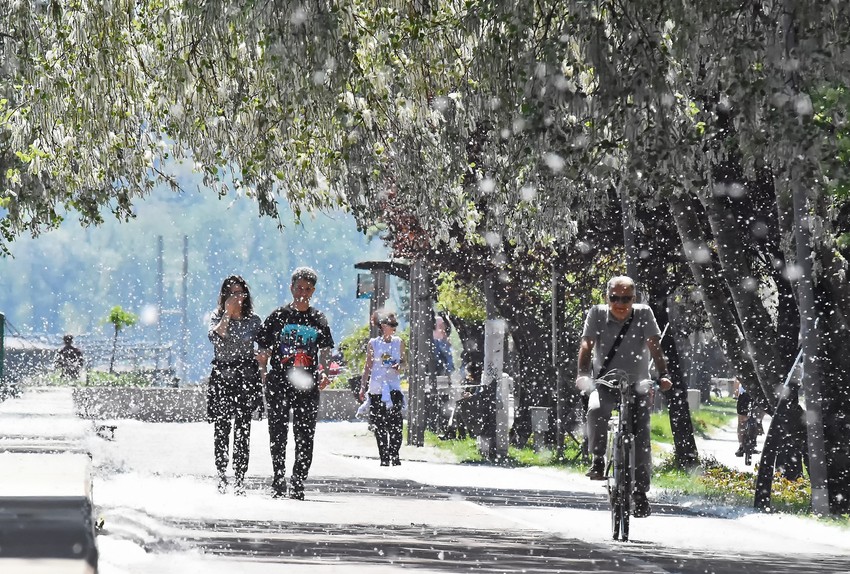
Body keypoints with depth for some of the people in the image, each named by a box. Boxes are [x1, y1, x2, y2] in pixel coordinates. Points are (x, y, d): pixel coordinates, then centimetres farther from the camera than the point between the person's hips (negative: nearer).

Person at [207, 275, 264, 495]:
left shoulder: (253, 320, 9)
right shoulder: (217, 317, 7)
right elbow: (215, 337, -15)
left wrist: (262, 379, 6)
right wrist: (228, 312, -14)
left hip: (246, 378, 0)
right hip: (222, 377, 0)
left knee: (242, 432, -4)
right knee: (221, 430, -1)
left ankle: (239, 480, -3)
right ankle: (222, 477, 8)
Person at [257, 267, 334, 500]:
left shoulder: (318, 319, 11)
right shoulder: (279, 316, 6)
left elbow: (325, 352, 7)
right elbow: (265, 351, 5)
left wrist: (324, 373, -11)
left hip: (307, 386, 1)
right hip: (279, 383, -1)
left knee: (305, 437, -1)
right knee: (278, 434, -1)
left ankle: (297, 483, 4)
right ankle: (278, 480, 9)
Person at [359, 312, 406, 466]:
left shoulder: (399, 342, 8)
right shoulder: (373, 343, 4)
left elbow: (404, 361, 17)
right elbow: (368, 367, 8)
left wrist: (399, 366, -7)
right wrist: (363, 387, 6)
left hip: (394, 386, 0)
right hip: (376, 388, 0)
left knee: (395, 422, -13)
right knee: (379, 425, 3)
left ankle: (394, 454, -8)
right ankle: (384, 457, 10)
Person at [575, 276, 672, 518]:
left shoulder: (643, 314, -7)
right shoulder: (597, 314, -6)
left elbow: (655, 346, -14)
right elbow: (586, 345, -13)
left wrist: (663, 374, -28)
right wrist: (582, 374, -29)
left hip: (637, 386, 1)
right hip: (605, 384, -1)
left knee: (641, 438, -8)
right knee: (596, 411, -33)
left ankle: (640, 493, 4)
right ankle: (598, 460, -10)